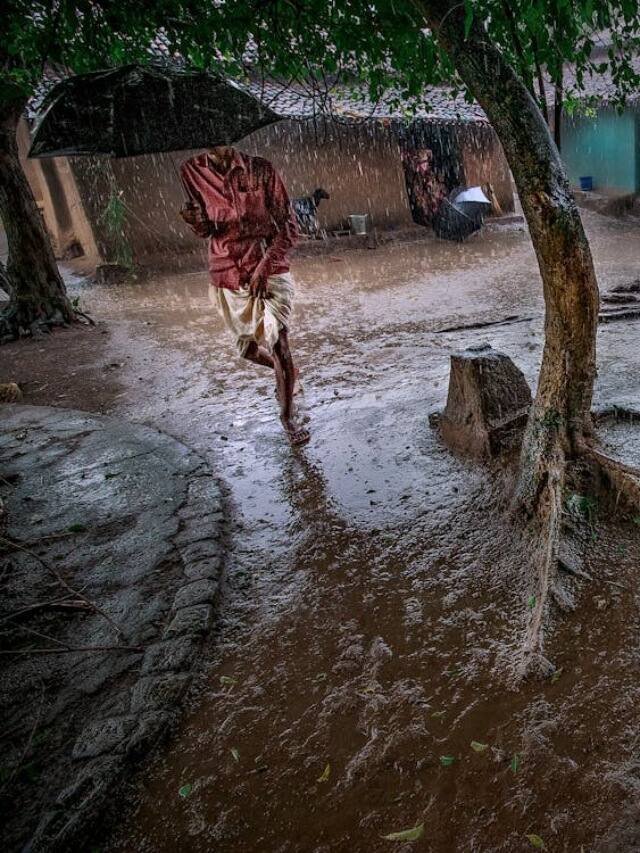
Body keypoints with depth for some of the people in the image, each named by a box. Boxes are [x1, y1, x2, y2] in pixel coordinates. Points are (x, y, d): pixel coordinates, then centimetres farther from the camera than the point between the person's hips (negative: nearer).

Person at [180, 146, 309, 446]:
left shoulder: (260, 170, -9)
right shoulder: (193, 171, 0)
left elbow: (289, 226, -8)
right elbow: (205, 229, 9)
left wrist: (265, 264, -20)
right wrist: (193, 219, -15)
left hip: (269, 271, -3)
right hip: (228, 275, 4)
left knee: (277, 344, -12)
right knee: (248, 348, 11)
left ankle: (288, 416, 11)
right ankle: (286, 372, 46)